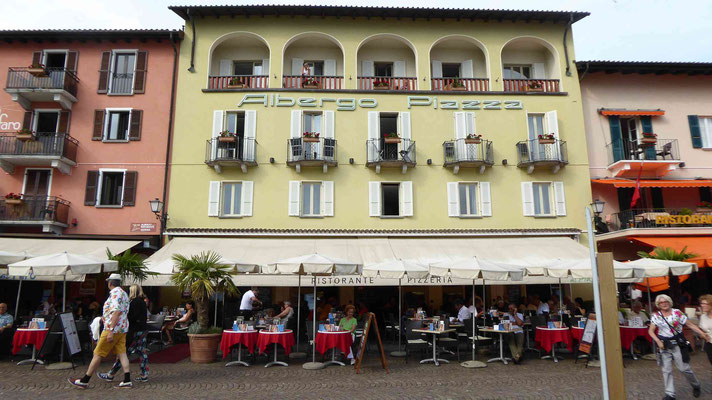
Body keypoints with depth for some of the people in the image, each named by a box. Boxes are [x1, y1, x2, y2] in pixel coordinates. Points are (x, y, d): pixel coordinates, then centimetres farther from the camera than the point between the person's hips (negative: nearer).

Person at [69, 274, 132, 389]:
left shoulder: (115, 293, -14)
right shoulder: (124, 293, 17)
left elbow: (116, 312, -23)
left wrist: (111, 331, -24)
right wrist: (106, 317, 37)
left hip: (113, 329, -9)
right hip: (122, 329, 9)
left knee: (98, 354, 2)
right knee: (121, 353, 5)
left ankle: (84, 381, 12)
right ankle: (127, 381, 1)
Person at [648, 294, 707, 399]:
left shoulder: (677, 312, -4)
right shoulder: (656, 316, -1)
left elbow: (690, 324, -1)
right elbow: (651, 331, 0)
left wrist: (702, 333, -12)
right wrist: (658, 341, -12)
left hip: (678, 344, -1)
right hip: (664, 345, 2)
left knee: (684, 368, 1)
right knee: (666, 370, 3)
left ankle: (696, 385, 32)